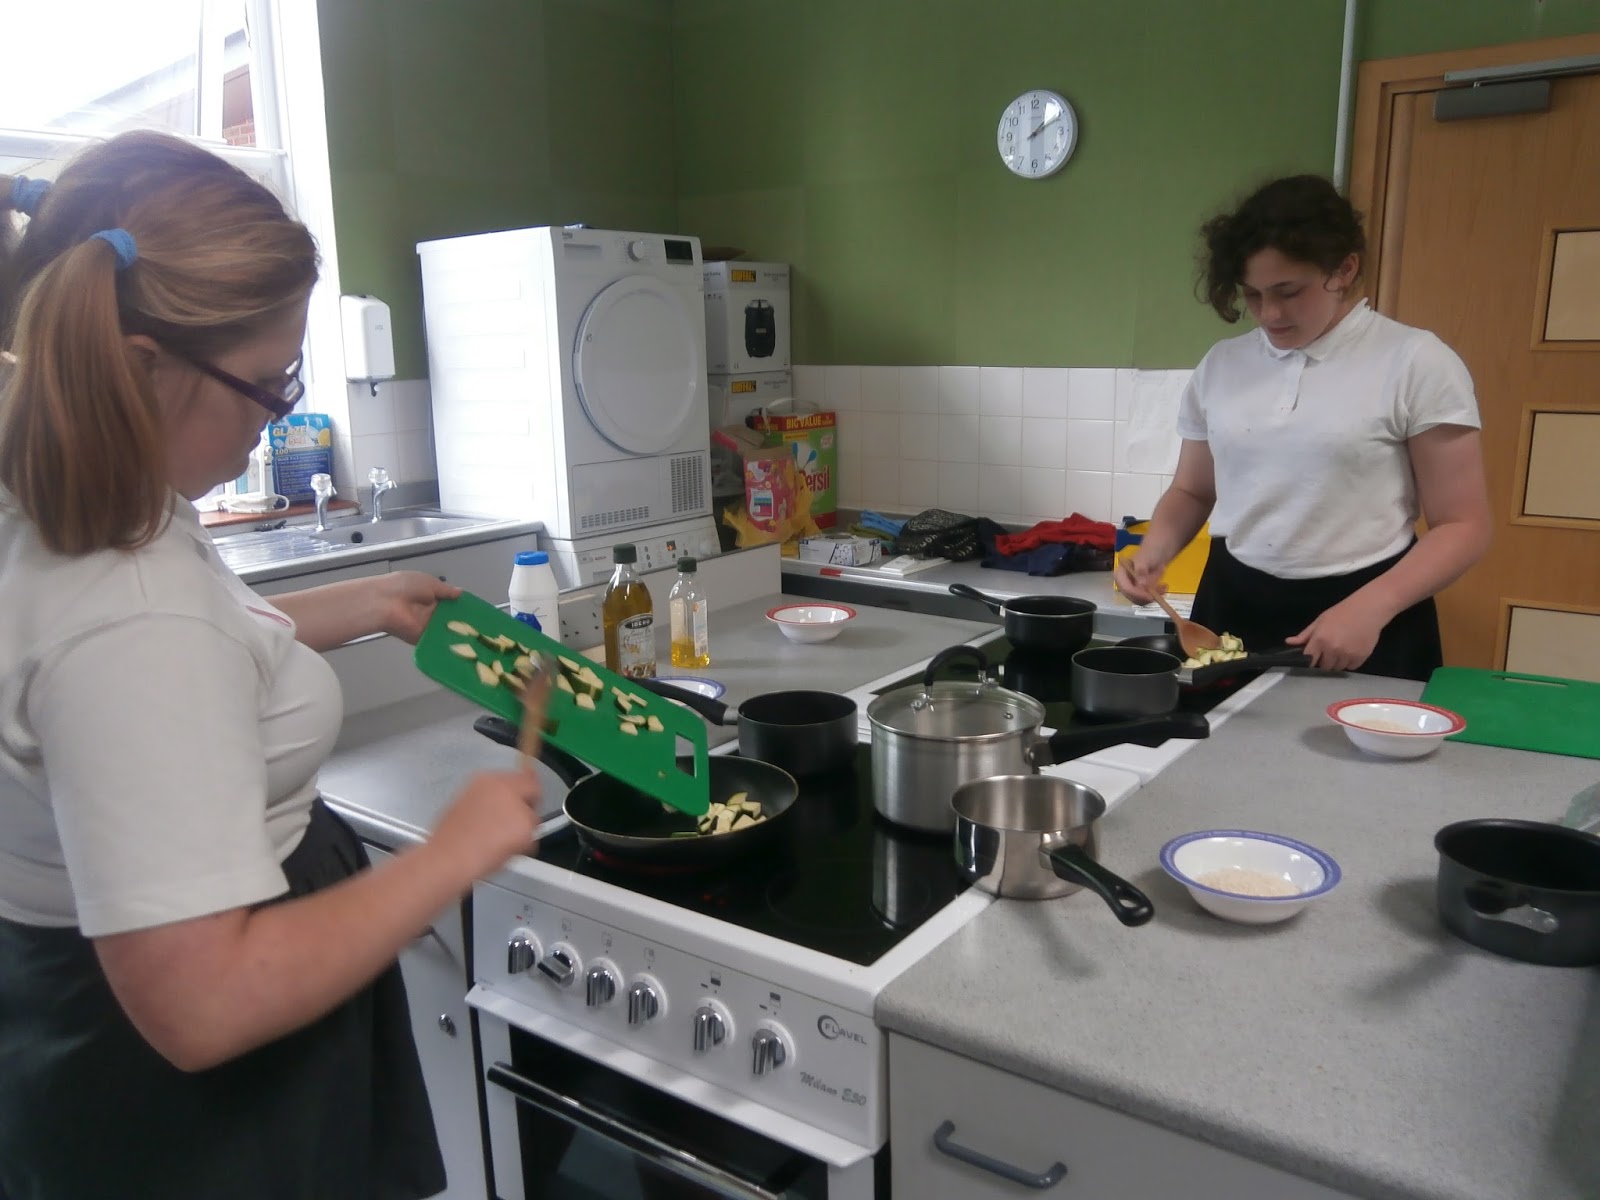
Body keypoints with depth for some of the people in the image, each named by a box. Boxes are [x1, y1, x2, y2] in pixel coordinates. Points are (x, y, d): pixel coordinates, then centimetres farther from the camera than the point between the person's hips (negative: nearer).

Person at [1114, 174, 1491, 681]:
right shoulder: (1222, 363, 5)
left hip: (1364, 619, -3)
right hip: (1233, 608, 4)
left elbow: (1462, 525, -6)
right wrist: (1153, 552, -3)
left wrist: (1371, 608, -20)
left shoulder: (1415, 362, -7)